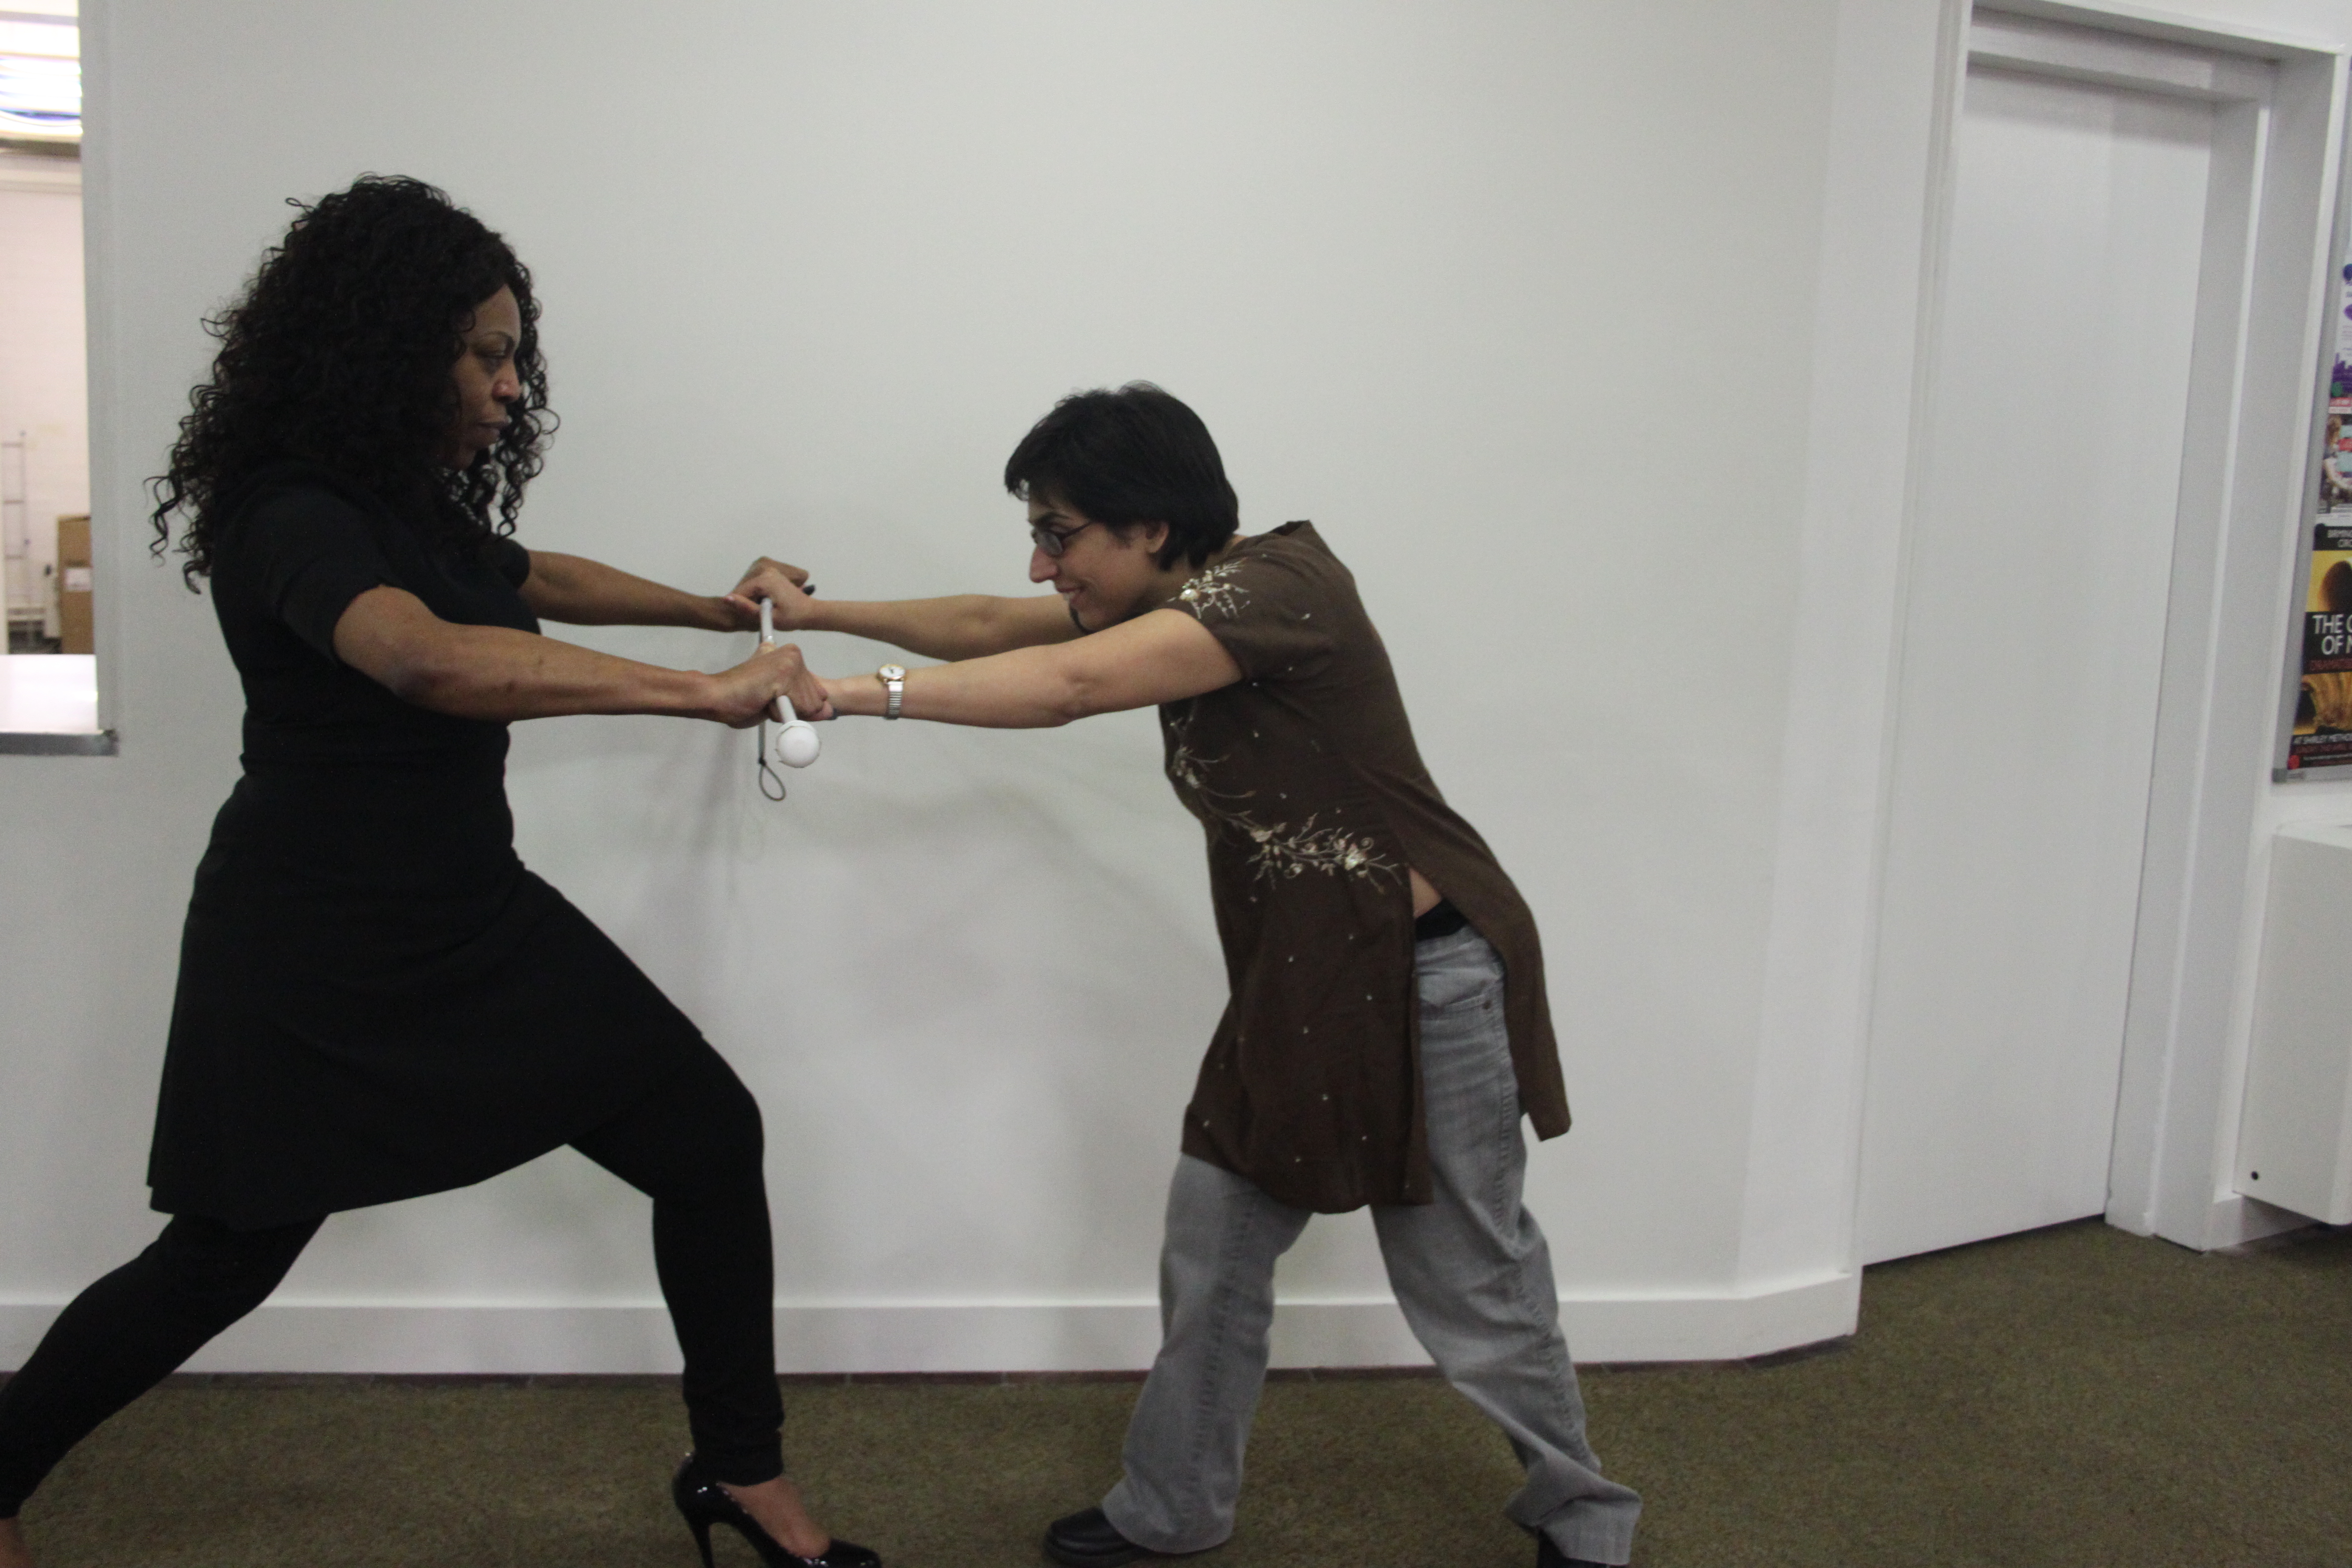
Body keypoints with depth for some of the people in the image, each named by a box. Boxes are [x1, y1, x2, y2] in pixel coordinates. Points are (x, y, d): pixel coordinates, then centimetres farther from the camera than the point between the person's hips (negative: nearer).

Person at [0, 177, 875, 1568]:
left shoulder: (417, 500, 6)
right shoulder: (289, 517, -22)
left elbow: (525, 578, 29)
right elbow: (432, 659, -43)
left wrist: (714, 609, 31)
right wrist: (700, 695, -44)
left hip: (471, 918, 8)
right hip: (314, 947, -8)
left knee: (710, 1136, 0)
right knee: (224, 1259, 7)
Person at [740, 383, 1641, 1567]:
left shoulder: (1281, 582, -22)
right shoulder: (1170, 607, 6)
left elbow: (1072, 686, -31)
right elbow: (993, 627, 14)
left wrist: (859, 693, -28)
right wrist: (820, 611, 12)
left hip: (1422, 978, -9)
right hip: (1296, 980, 9)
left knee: (1472, 1286, 5)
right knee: (1210, 1245, 13)